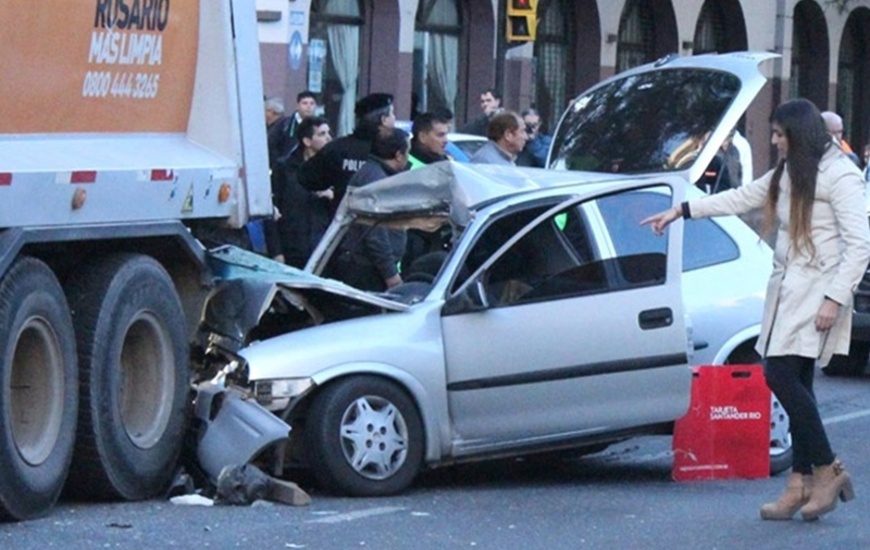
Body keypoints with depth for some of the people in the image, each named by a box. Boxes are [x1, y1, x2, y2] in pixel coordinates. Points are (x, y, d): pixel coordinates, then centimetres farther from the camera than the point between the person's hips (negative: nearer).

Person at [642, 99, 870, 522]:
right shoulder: (787, 174, 16)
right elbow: (742, 198, 27)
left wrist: (835, 298, -20)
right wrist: (680, 211, 27)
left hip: (815, 292, -8)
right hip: (786, 289, 8)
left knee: (782, 375, -15)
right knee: (793, 383, 4)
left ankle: (827, 471, -6)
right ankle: (801, 482, 4)